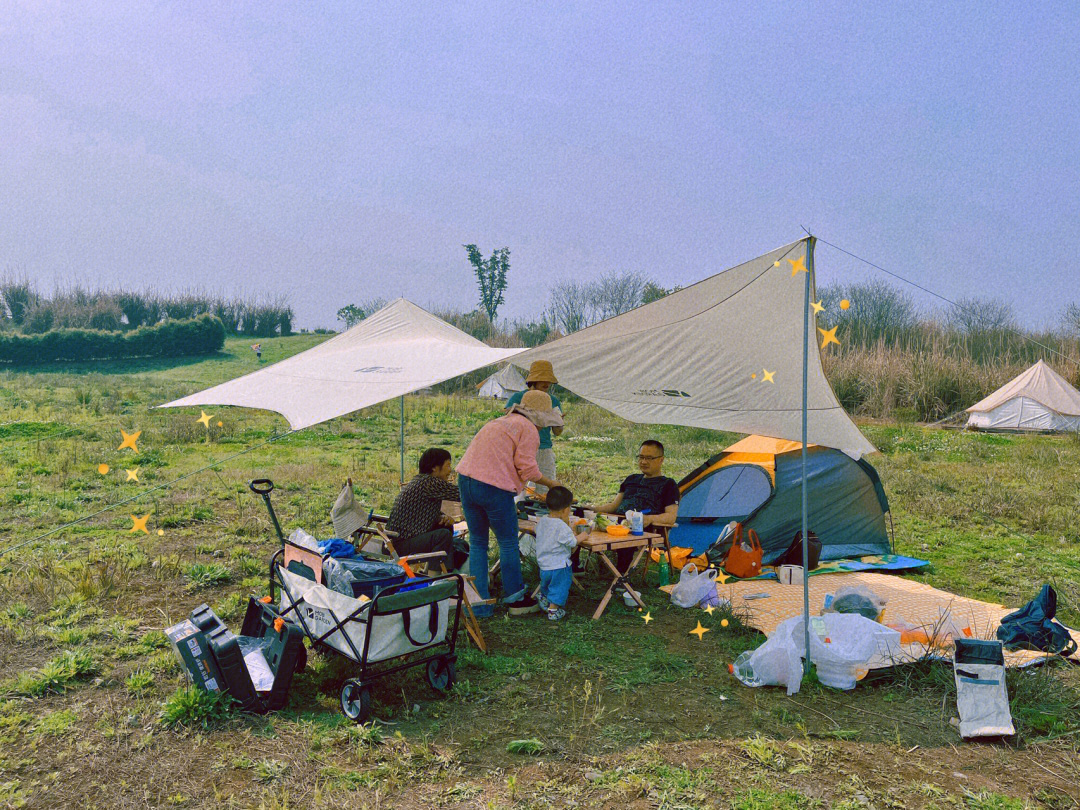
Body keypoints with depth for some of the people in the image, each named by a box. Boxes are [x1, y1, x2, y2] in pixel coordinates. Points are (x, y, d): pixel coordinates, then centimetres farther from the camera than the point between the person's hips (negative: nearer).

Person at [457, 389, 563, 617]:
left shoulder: (499, 422, 26)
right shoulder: (528, 429, 0)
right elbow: (527, 467, -8)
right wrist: (551, 483, 9)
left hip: (465, 479, 8)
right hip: (493, 487, -8)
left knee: (477, 543, 15)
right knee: (508, 543, 9)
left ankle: (478, 605, 18)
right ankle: (515, 599, 20)